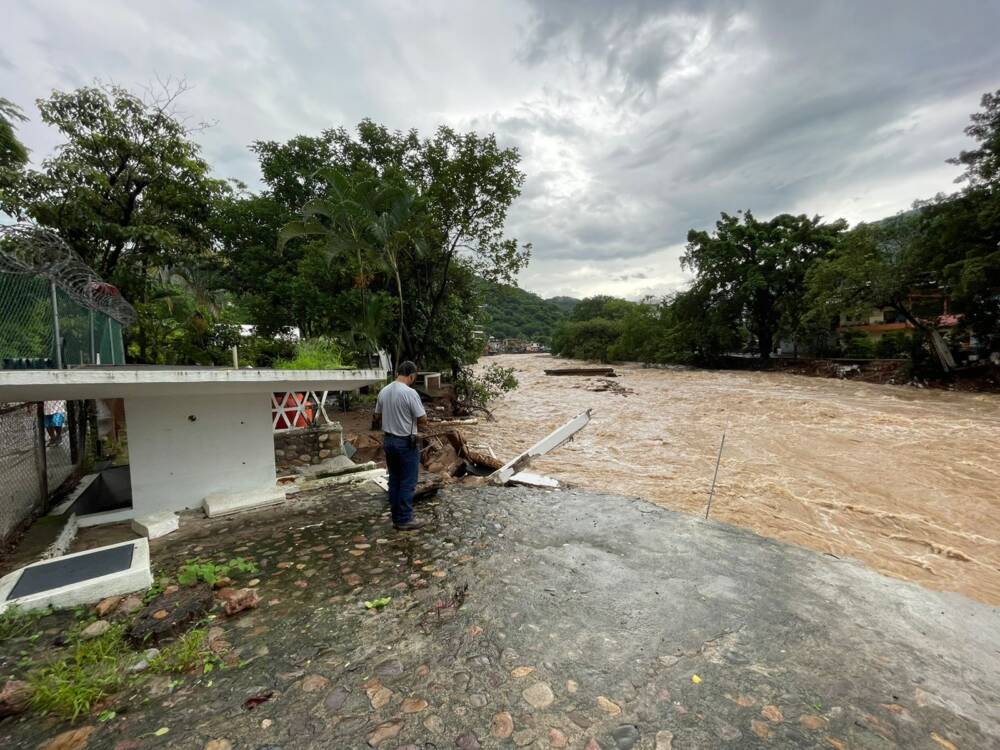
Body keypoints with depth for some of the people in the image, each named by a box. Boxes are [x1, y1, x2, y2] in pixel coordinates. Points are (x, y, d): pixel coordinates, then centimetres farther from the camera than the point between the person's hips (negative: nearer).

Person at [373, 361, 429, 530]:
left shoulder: (383, 391, 4)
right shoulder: (410, 393, -19)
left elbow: (377, 418, 13)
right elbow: (423, 421, -16)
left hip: (388, 440, 8)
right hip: (406, 443, -7)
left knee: (394, 480, 15)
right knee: (407, 483, 3)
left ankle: (396, 518, 23)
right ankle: (405, 520, 10)